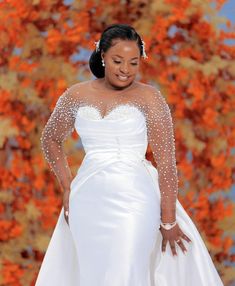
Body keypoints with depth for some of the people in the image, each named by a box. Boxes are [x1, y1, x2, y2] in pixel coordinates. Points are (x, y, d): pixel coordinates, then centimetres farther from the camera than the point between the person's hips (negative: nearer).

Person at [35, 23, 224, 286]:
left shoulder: (148, 97, -4)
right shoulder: (77, 95, 6)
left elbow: (166, 160, -7)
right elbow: (50, 140, 22)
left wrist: (169, 221, -10)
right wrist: (67, 187, 11)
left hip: (134, 199, -4)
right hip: (88, 202, 4)